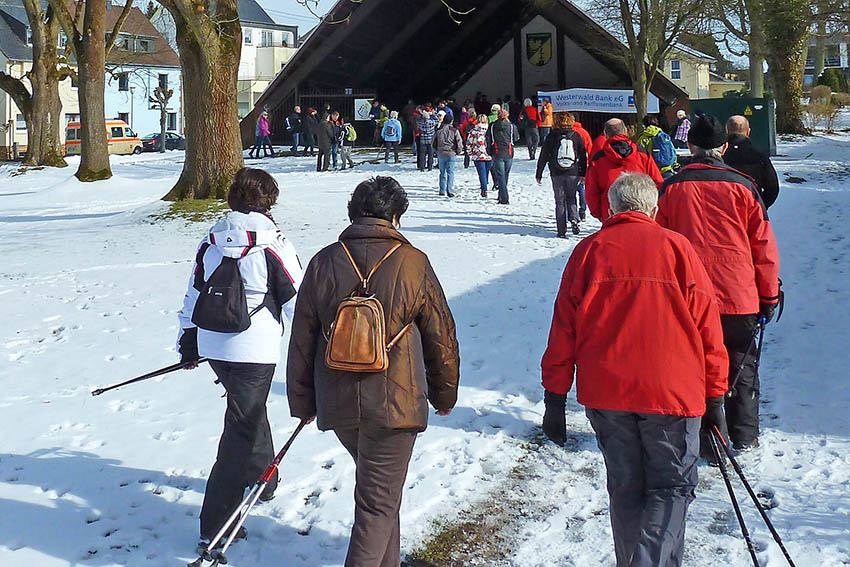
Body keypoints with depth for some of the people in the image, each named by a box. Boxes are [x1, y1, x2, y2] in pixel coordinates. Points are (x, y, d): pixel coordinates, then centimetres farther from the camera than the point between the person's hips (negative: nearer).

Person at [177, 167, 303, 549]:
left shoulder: (211, 241, 6)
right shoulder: (273, 243, -11)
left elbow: (194, 294, 13)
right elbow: (296, 300, -6)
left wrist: (188, 342, 23)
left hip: (213, 346, 7)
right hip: (254, 351, -6)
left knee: (250, 411, 28)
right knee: (241, 430, -2)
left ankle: (263, 477, 48)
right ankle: (215, 525, -3)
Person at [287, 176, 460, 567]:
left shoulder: (323, 263, 1)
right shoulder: (412, 263, -6)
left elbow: (301, 341, 6)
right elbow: (441, 335, 2)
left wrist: (302, 402, 17)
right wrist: (444, 394, 16)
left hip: (337, 405, 4)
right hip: (394, 403, -4)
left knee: (376, 488, 25)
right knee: (379, 503, 2)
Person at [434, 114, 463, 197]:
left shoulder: (438, 131, 1)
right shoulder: (454, 131, -7)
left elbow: (434, 142, 8)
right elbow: (459, 142, -4)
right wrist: (459, 151, 12)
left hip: (441, 154, 3)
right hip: (451, 154, -3)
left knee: (442, 173, 14)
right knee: (450, 172, -1)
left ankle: (442, 191, 16)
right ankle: (449, 190, -12)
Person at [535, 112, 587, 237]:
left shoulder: (551, 137, 0)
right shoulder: (576, 136, 2)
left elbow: (543, 157, 2)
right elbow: (583, 156, 5)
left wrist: (538, 175, 9)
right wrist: (583, 174, 13)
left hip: (557, 174, -1)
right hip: (573, 173, 1)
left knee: (560, 201, 6)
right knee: (571, 198, 16)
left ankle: (561, 230, 1)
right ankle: (574, 219, -10)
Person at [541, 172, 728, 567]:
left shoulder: (589, 250, 4)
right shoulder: (676, 247, 0)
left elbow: (563, 327, 4)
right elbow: (706, 324, 1)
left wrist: (554, 397, 10)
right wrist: (714, 394, 8)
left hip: (604, 391, 2)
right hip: (672, 390, -2)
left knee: (625, 488, 16)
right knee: (670, 486, 7)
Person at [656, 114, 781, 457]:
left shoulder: (671, 189, -1)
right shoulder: (742, 186, -4)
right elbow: (764, 247, 0)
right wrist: (769, 296, 9)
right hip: (739, 298, 0)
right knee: (742, 367, 14)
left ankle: (707, 441, 9)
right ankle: (743, 438, 22)